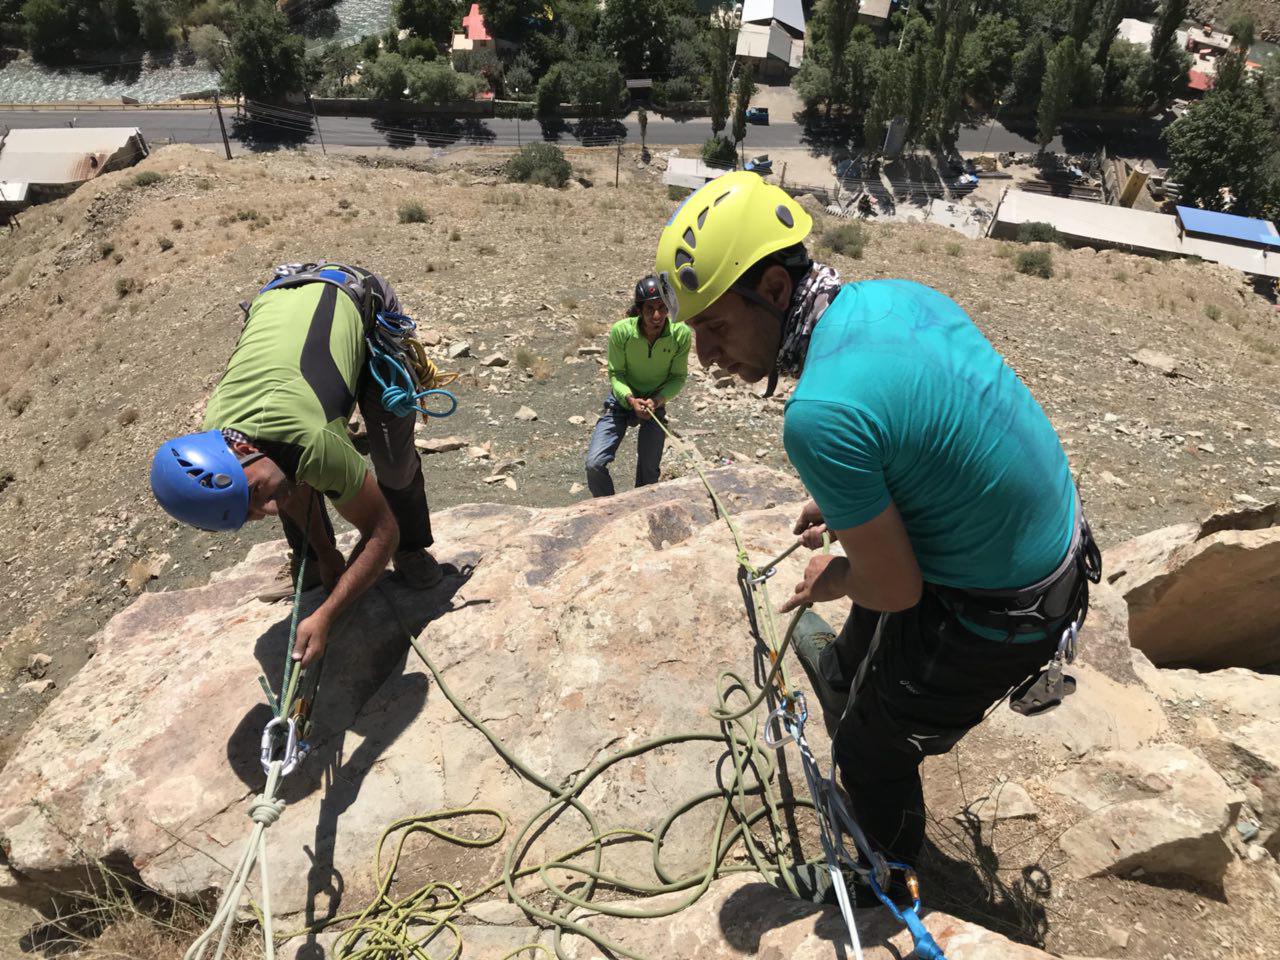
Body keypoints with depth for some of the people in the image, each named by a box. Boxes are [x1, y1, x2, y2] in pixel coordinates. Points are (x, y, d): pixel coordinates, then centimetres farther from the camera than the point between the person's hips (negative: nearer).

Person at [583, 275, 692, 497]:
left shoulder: (681, 334, -21)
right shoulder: (621, 331, -24)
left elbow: (679, 377, -9)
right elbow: (616, 373, -12)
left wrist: (656, 400, -25)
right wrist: (631, 400, -30)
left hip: (656, 403, 1)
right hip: (622, 399, -1)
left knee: (649, 471, 8)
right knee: (595, 464, -12)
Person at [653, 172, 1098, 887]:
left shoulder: (820, 413, -34)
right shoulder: (899, 294, -7)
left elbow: (896, 589, -23)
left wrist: (832, 579, -2)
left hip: (992, 620, -8)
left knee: (872, 754, 19)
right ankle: (843, 670, 69)